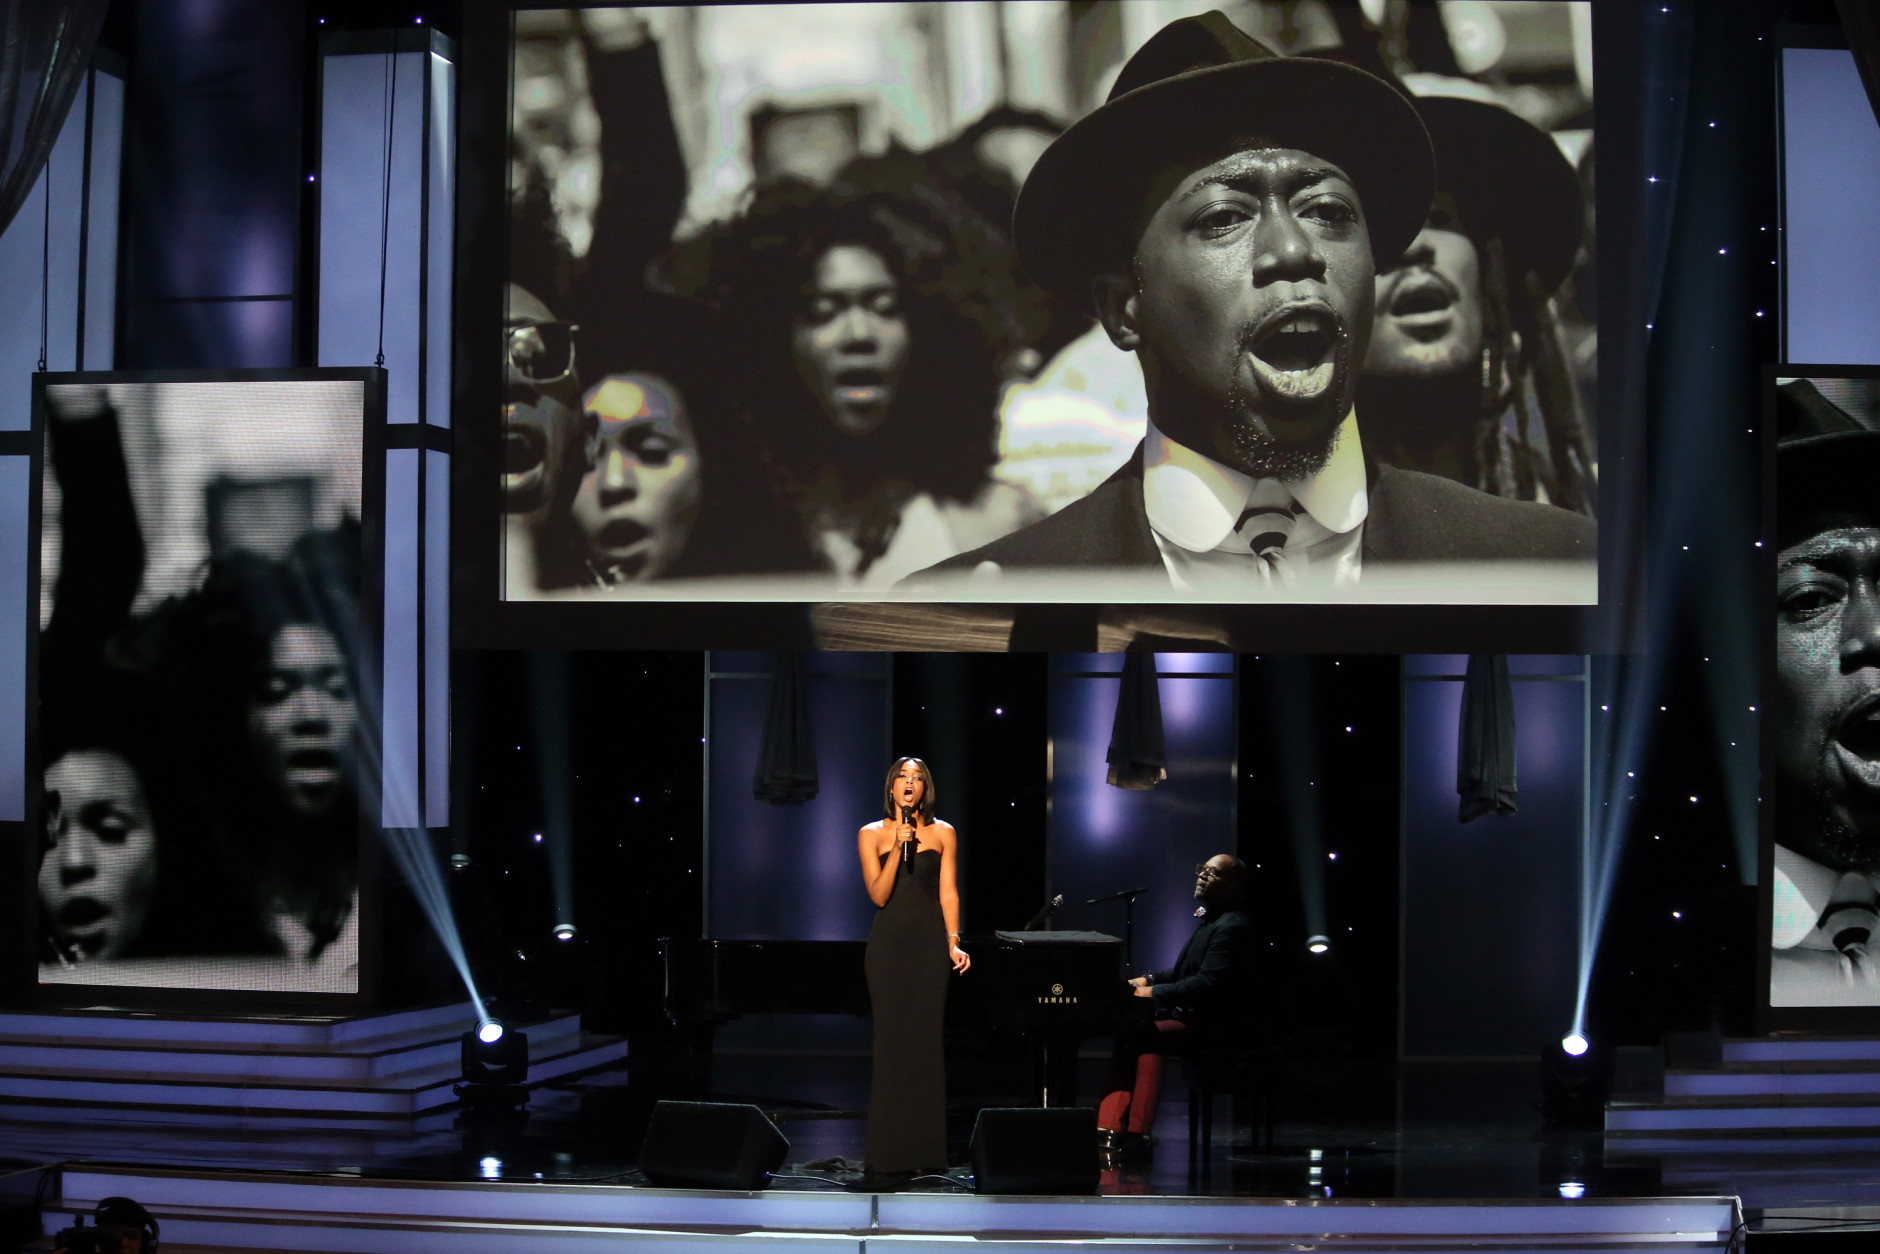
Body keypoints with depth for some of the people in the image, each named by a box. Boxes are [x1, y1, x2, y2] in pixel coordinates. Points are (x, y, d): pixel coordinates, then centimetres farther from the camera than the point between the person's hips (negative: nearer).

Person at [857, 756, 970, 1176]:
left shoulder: (943, 834, 8)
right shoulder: (872, 834, 6)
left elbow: (948, 893, 4)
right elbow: (878, 894, -3)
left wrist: (954, 943, -7)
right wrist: (897, 847, -13)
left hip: (929, 942, 0)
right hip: (888, 944, 0)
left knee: (925, 1040, -3)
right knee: (890, 1039, -2)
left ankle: (925, 1148, 2)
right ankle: (889, 1151, 3)